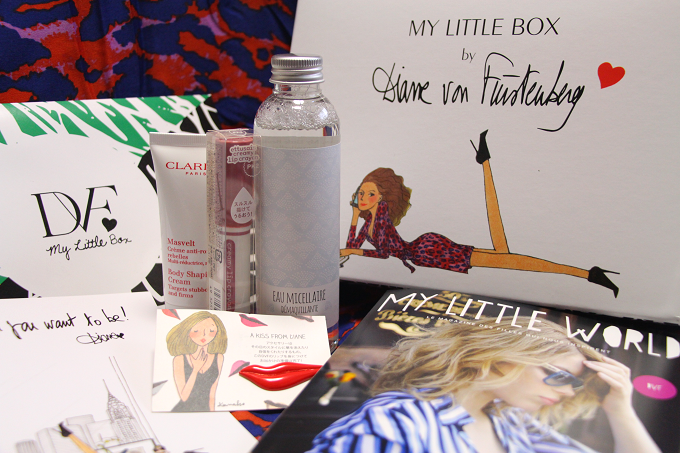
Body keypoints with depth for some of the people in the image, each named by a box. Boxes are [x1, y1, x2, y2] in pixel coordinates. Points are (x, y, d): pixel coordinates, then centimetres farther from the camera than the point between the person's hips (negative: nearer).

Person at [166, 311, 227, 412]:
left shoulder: (218, 358, 3)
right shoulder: (180, 360, -4)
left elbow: (211, 395, 8)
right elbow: (184, 397, -7)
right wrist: (195, 369, -11)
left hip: (205, 410, 3)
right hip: (183, 411, -3)